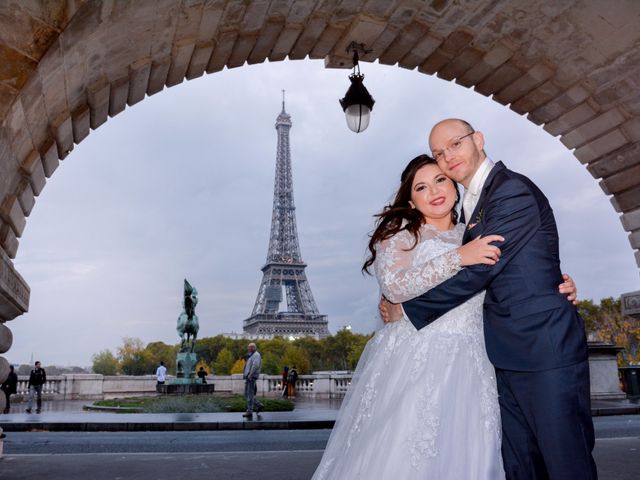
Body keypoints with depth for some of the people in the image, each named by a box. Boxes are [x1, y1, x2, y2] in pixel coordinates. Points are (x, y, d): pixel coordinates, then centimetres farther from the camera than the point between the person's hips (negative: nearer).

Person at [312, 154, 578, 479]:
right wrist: (458, 257, -18)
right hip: (413, 360, -4)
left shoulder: (476, 237, 16)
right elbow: (394, 287, -14)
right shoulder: (400, 229, 3)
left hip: (468, 366, 4)